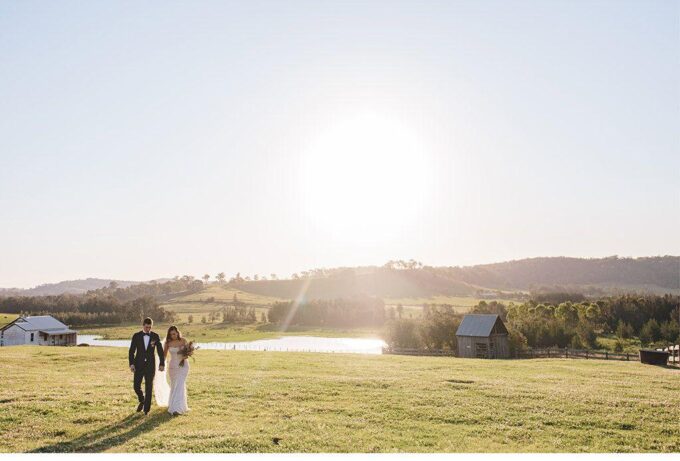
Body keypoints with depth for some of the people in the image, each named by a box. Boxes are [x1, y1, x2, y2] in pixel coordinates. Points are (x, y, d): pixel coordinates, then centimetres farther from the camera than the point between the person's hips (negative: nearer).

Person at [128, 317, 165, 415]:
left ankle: (146, 409, 12)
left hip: (150, 365, 0)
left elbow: (160, 351, 2)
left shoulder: (155, 336, -1)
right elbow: (131, 351, -3)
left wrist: (162, 364, -2)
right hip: (139, 365, 0)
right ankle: (142, 401, 28)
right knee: (136, 386, -3)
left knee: (149, 388, 1)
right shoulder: (136, 336, -3)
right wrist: (131, 364, -13)